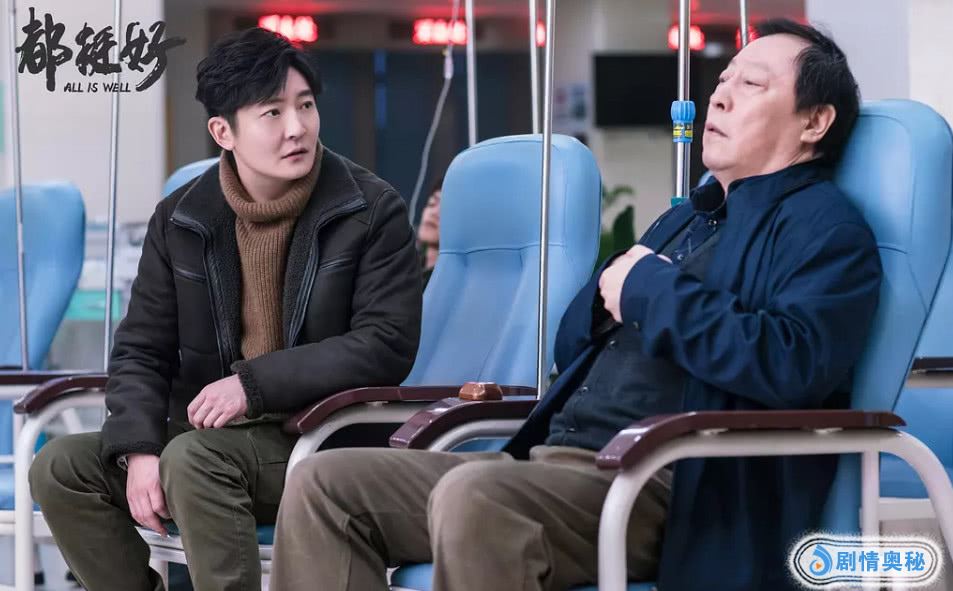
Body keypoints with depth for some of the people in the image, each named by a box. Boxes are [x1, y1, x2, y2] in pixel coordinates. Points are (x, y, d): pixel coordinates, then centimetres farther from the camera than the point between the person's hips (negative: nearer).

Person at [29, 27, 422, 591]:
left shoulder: (374, 211, -5)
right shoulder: (180, 220, 7)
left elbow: (388, 344, -13)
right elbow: (140, 350, 7)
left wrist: (254, 384, -19)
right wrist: (140, 449, -13)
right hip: (208, 434, 5)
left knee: (193, 457, -33)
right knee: (62, 466, -14)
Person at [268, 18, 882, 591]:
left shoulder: (822, 228, 0)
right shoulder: (687, 219, 28)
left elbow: (792, 364, -21)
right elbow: (572, 348, 32)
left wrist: (652, 290, -9)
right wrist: (609, 292, 8)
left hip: (665, 488, -9)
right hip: (557, 464, 9)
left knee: (472, 494, -38)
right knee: (324, 485, -6)